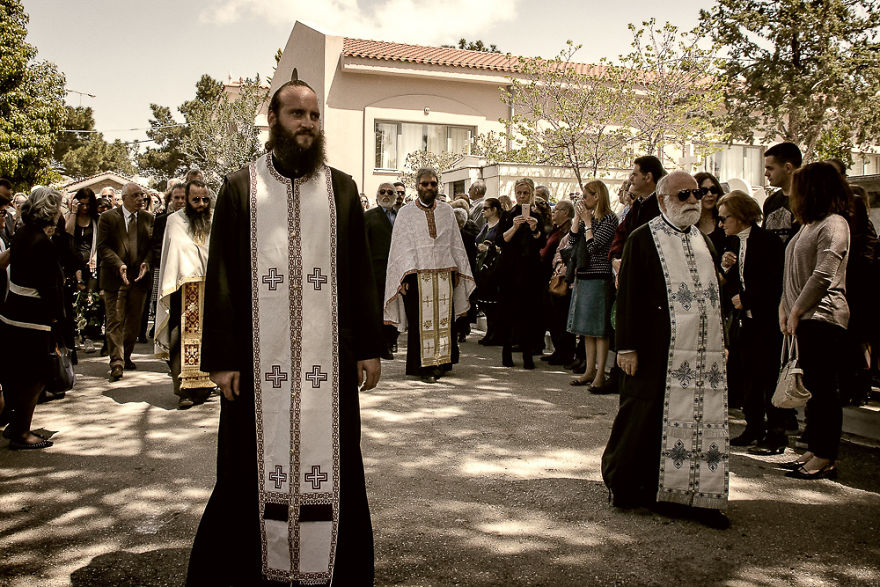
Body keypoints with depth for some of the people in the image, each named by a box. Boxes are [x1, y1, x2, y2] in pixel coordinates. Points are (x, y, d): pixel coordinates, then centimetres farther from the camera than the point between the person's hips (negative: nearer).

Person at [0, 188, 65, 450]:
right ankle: (22, 434, 13)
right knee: (33, 377, 3)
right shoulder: (43, 244, -20)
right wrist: (56, 318, -10)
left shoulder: (21, 234, 7)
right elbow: (49, 287, -19)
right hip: (33, 320, -9)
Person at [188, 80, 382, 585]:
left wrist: (370, 347, 3)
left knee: (331, 464, 8)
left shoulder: (342, 188, 8)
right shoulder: (241, 188, 4)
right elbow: (220, 278, 2)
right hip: (260, 356, -1)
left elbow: (361, 273, 7)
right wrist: (222, 357, -4)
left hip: (329, 356, 1)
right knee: (255, 466, 7)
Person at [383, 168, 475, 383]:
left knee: (444, 318, 4)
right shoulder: (406, 213, 4)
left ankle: (441, 361, 17)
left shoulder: (446, 211, 11)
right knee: (421, 322, -2)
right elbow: (401, 247, 1)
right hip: (417, 275, -2)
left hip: (444, 274, 3)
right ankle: (424, 367, 5)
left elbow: (455, 243, 14)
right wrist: (404, 277, -6)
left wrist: (457, 271, 8)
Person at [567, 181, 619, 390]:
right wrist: (578, 218, 3)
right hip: (583, 277, 9)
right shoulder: (588, 217, 14)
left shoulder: (609, 219, -10)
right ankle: (590, 371, 19)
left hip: (598, 278, -9)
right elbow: (572, 239, 8)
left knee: (599, 329, -5)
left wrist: (587, 221, -9)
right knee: (587, 329, 11)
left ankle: (600, 374, 0)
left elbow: (594, 246, -17)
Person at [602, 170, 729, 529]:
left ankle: (691, 492, 17)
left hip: (703, 353, 6)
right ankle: (625, 486, 20)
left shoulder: (704, 241, 16)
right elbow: (628, 295, -7)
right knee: (646, 416, 2)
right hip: (658, 350, -6)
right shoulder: (642, 239, -4)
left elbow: (714, 293, 20)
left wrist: (721, 341, 15)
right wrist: (627, 347, -12)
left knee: (699, 421, 6)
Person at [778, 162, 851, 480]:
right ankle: (814, 451, 20)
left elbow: (823, 276, -18)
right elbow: (793, 272, 18)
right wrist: (785, 307, 8)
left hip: (824, 317, -9)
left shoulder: (834, 224, -10)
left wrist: (796, 311, -13)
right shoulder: (807, 225, 19)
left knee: (823, 388, -4)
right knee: (811, 387, 12)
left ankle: (826, 459, 3)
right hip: (805, 318, 9)